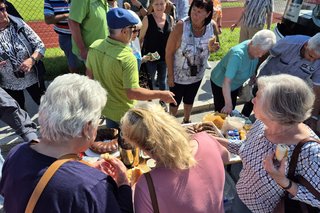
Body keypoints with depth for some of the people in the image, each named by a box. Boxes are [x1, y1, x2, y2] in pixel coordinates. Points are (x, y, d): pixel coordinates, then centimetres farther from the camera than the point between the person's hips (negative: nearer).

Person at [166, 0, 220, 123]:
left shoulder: (212, 26, -14)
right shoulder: (181, 26, -26)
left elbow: (215, 46, 4)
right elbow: (169, 52, -20)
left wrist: (215, 48, -21)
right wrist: (170, 75, -17)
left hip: (197, 75, 4)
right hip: (178, 75, -4)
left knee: (190, 100, 26)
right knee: (175, 101, 17)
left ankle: (186, 121, 51)